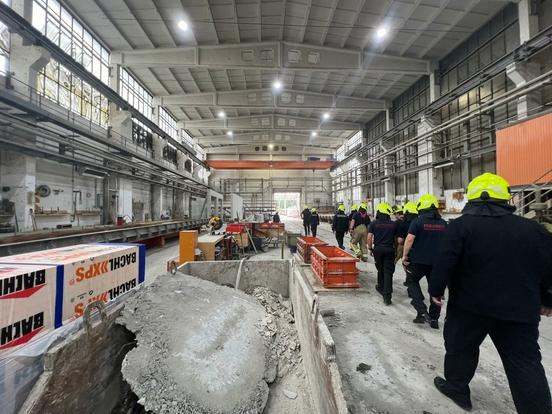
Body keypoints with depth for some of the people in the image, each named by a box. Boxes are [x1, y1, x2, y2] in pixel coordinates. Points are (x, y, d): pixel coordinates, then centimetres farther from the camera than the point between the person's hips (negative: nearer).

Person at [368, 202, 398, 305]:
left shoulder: (374, 223, -4)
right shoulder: (393, 224, 0)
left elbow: (369, 237, -7)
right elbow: (396, 238, 7)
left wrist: (370, 248, 5)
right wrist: (395, 249, 20)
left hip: (377, 249, 0)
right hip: (389, 250, 0)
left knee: (380, 269, 19)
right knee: (388, 272, -1)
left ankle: (381, 288, 36)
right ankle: (387, 295, -5)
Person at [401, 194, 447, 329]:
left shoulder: (418, 221, -12)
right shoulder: (443, 223, 6)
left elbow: (409, 239, -18)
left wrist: (405, 255, -9)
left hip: (419, 260, -5)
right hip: (437, 261, 5)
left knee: (412, 282, 15)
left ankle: (422, 311, 2)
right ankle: (434, 319, 22)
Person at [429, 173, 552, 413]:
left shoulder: (460, 225, -11)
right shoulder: (532, 228, 2)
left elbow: (444, 262, -17)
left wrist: (436, 289, -3)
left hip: (470, 304, -2)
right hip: (519, 309, 3)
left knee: (460, 347, 18)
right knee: (525, 363, 15)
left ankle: (457, 389, 35)